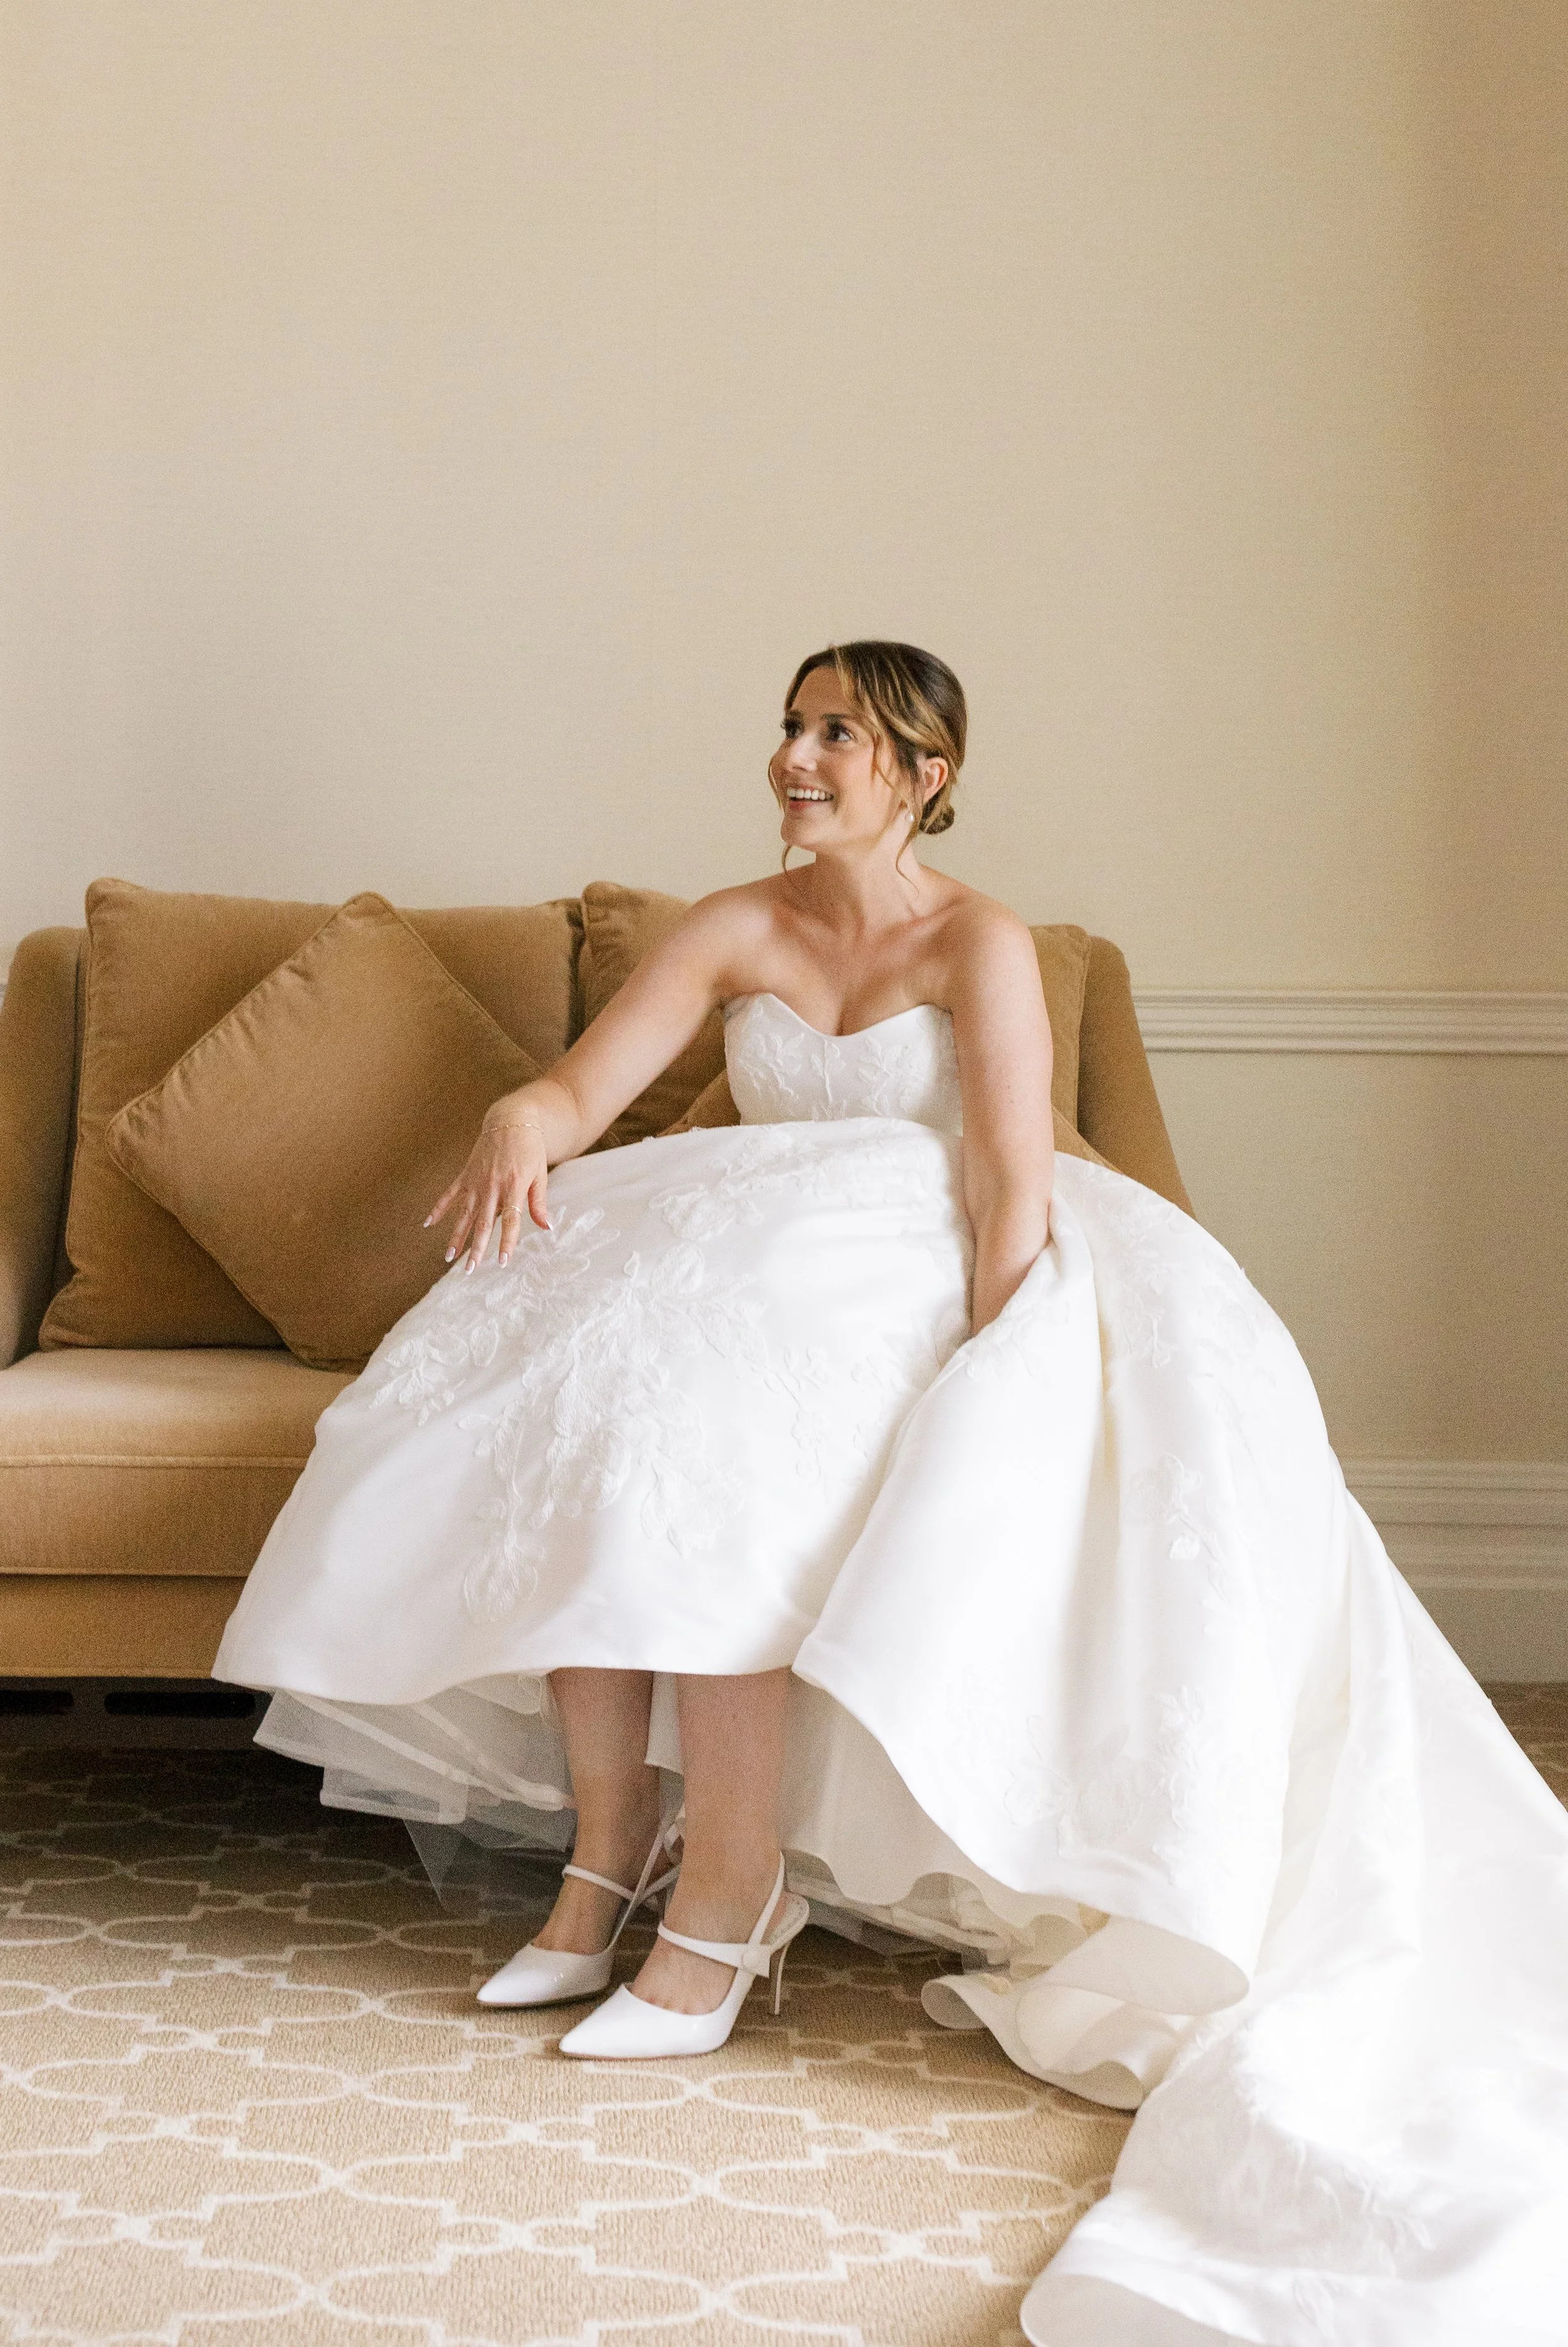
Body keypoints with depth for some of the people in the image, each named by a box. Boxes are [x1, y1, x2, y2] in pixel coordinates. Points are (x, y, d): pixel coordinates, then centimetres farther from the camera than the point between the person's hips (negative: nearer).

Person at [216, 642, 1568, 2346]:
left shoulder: (980, 945, -5)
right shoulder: (737, 930, 10)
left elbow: (1017, 1189, -14)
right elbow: (584, 1085, 2)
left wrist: (966, 1392, -26)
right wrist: (521, 1120, -22)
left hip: (923, 1290, -5)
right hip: (757, 1274, 5)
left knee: (694, 1434, -33)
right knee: (558, 1413, -25)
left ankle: (725, 1894, -26)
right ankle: (608, 1844, -18)